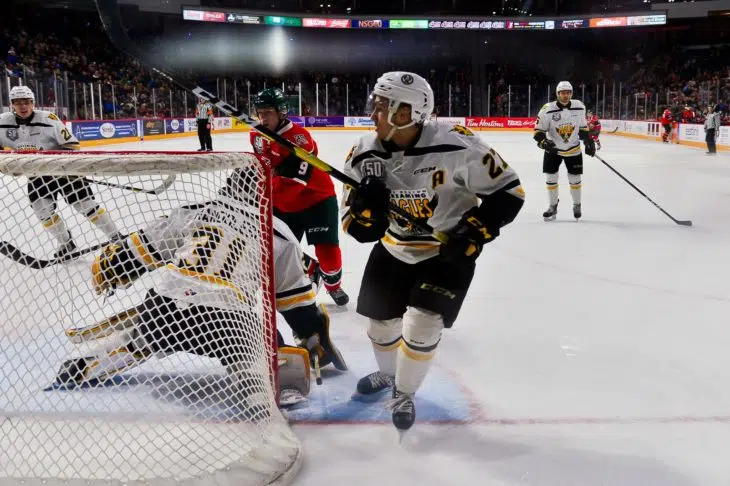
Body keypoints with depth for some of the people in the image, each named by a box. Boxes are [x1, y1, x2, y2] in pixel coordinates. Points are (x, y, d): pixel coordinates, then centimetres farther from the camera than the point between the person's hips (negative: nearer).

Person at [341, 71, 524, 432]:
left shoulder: (456, 146, -28)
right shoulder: (366, 154, -15)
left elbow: (507, 190, -18)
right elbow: (359, 228, -9)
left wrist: (475, 232, -26)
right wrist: (364, 208, -32)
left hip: (450, 251, -4)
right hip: (394, 249, 5)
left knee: (422, 323, -13)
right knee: (381, 320, 15)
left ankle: (404, 393, 14)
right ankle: (388, 373, 48)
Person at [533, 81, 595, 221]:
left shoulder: (579, 107, -10)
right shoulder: (548, 110, -20)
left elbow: (583, 127, 6)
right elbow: (538, 131, -14)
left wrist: (589, 142, 0)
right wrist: (544, 142, -31)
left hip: (574, 150, 2)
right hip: (553, 150, -2)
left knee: (575, 179, 8)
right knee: (551, 178, 1)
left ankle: (577, 205, 30)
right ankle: (553, 207, 20)